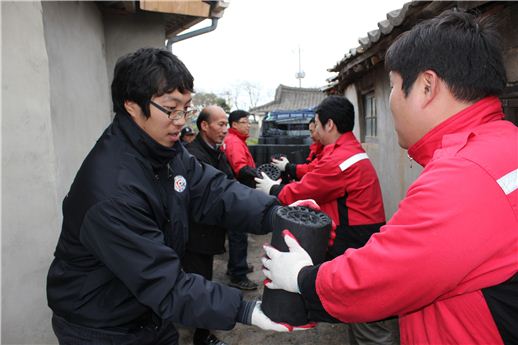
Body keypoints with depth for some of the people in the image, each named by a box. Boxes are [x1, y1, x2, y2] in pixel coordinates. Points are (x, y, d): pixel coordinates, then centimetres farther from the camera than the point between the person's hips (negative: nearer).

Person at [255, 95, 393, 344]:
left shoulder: (338, 160, -22)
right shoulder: (352, 150, 10)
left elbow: (300, 193, -10)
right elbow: (316, 176, 15)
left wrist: (272, 189, 6)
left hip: (356, 247, -10)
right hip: (361, 242, 10)